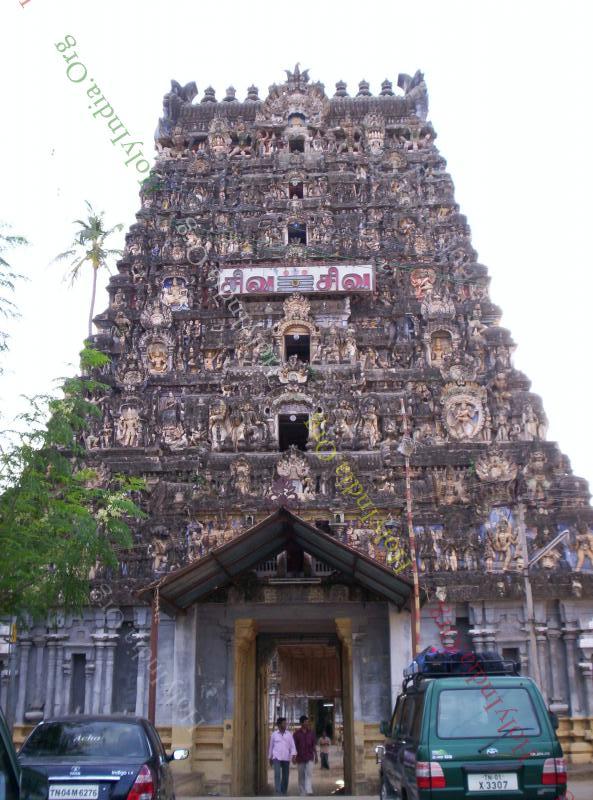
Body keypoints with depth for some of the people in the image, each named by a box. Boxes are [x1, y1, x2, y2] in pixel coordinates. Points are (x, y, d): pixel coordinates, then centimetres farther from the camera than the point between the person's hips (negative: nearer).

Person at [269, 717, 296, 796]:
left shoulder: (289, 734, 6)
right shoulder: (274, 734, 5)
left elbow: (292, 746, 2)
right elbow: (271, 746, 14)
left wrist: (293, 755, -14)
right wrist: (270, 758, 17)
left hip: (286, 758, 2)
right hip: (277, 757, -2)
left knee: (285, 776, 5)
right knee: (277, 774, -17)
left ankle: (284, 792, 19)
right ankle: (278, 792, -19)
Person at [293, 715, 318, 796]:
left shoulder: (311, 732, 5)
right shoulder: (297, 733, -2)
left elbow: (314, 745, 9)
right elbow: (294, 746, -3)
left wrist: (316, 756, 7)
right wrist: (294, 757, -9)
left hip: (309, 757, 0)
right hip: (300, 758, 0)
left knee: (309, 774, -14)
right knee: (301, 776, 7)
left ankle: (309, 791, -22)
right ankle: (302, 793, 15)